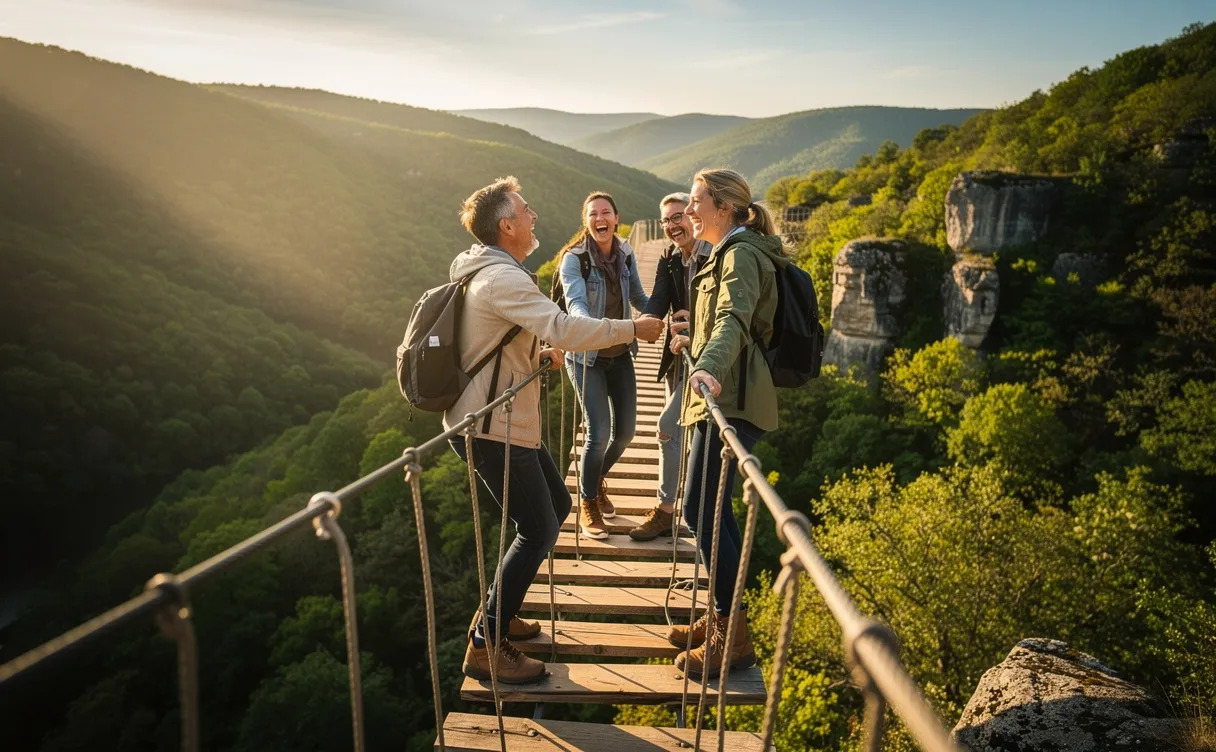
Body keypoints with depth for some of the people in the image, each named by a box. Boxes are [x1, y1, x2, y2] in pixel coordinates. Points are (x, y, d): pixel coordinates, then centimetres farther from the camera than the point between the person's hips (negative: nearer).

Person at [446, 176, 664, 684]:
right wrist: (633, 329, -18)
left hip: (503, 422, 11)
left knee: (556, 505, 18)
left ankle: (496, 612, 27)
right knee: (538, 532, -5)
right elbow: (565, 329, -30)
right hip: (492, 429, -11)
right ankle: (485, 648, 5)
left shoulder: (489, 272, 15)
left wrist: (540, 355, 7)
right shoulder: (502, 278, -19)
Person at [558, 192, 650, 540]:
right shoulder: (574, 259, -16)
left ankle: (597, 479, 38)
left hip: (620, 355, 5)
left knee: (625, 430, 8)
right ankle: (587, 505, 11)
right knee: (599, 432, -11)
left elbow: (639, 298, 11)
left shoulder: (626, 255, 1)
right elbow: (575, 303, -32)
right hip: (587, 356, -5)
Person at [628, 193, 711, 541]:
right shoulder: (669, 260, 6)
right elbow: (658, 302, -8)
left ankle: (665, 511, 1)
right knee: (682, 433, 15)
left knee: (668, 427, -11)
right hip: (678, 354, 8)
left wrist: (697, 317, -30)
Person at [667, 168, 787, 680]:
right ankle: (720, 617, 25)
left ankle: (731, 637, -1)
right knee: (710, 507, 13)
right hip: (721, 398, 11)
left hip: (731, 401, -11)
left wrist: (709, 366, -47)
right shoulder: (729, 253, 22)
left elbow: (735, 319, -31)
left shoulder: (742, 255, -11)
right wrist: (693, 341, 47)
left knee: (700, 509, -11)